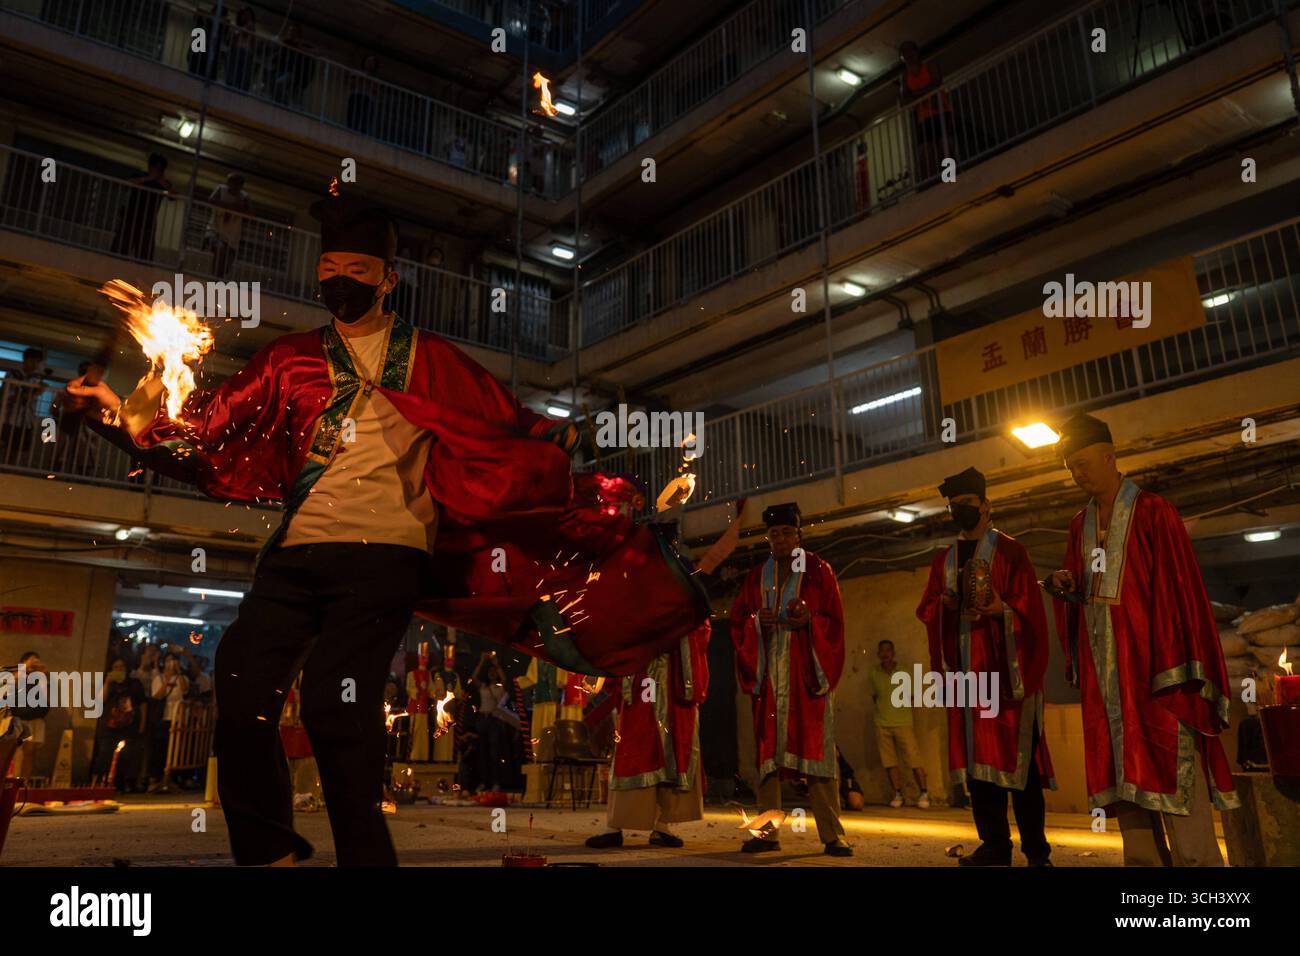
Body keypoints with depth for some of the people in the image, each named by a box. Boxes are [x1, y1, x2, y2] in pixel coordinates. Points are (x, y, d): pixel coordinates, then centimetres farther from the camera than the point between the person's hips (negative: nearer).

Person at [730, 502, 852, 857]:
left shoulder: (818, 571, 5)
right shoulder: (756, 577, 13)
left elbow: (834, 621, 0)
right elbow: (737, 620, 8)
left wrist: (808, 621, -20)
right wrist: (757, 621, -13)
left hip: (808, 670, -3)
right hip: (768, 671, 3)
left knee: (815, 746, -7)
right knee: (767, 748, -2)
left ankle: (832, 835, -4)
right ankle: (768, 832, 1)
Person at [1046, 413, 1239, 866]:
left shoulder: (1153, 513, -5)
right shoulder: (1081, 525, 14)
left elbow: (1178, 589, -9)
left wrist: (1176, 670, -15)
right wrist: (1064, 587, -3)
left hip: (1150, 663, -6)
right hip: (1104, 669, 6)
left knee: (1171, 774, -7)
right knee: (1122, 773, 7)